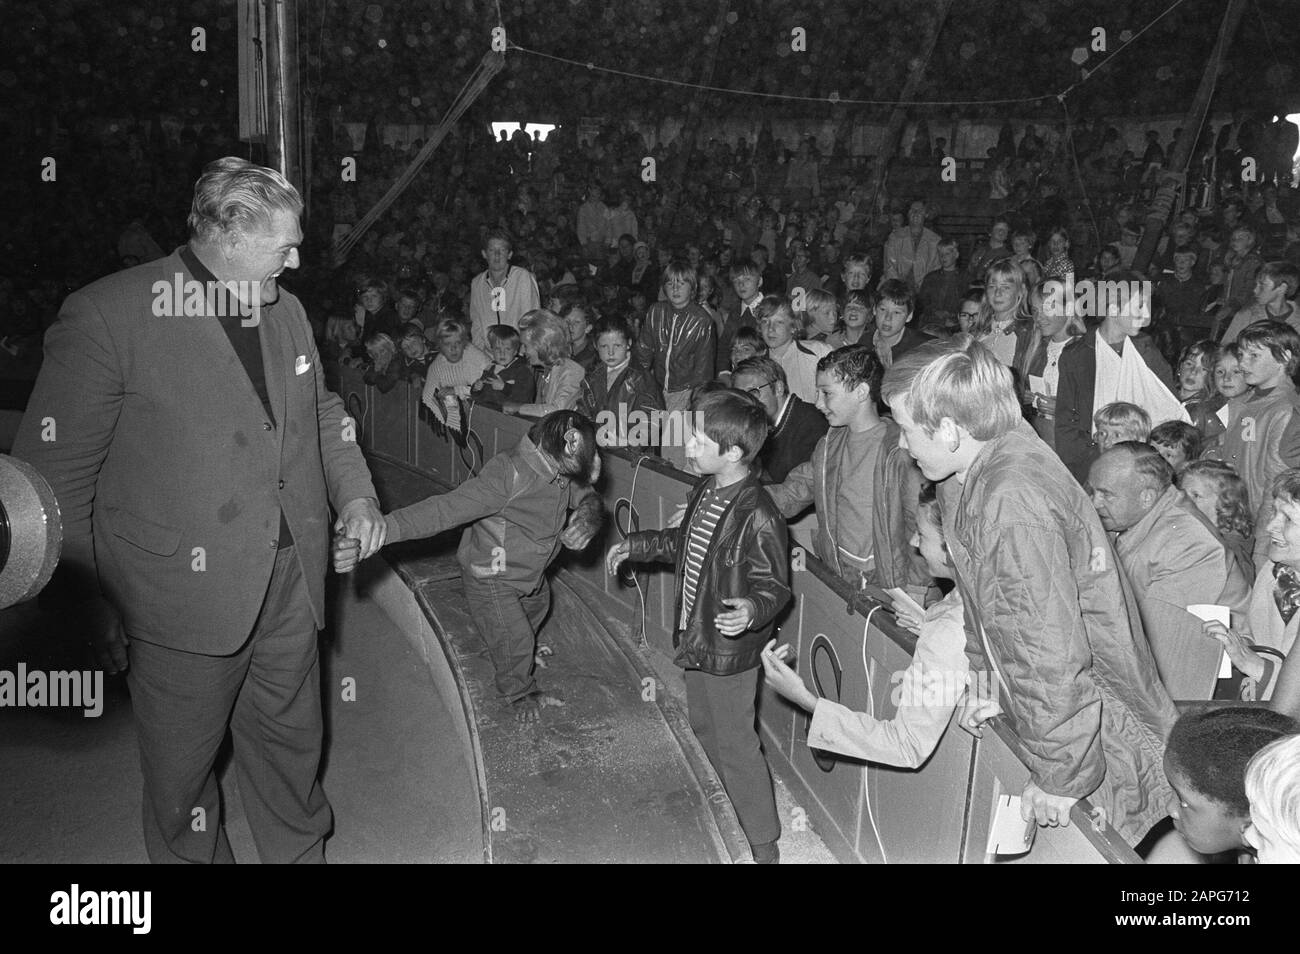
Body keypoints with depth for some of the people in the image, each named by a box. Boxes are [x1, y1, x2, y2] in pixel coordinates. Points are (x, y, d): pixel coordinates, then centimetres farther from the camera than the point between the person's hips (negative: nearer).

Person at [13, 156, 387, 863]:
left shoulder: (285, 309, 7)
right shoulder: (105, 316, -15)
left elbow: (323, 410, 20)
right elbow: (51, 477, -12)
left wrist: (355, 494, 4)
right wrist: (92, 607, -10)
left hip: (291, 583, 6)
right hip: (185, 595, -5)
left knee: (291, 749, 20)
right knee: (182, 772, 14)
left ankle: (302, 853, 42)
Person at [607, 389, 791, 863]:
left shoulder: (757, 518, -29)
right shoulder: (706, 489, -3)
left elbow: (774, 586, -22)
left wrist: (753, 609, -42)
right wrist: (634, 546, 14)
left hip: (730, 650, -9)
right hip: (696, 638, 9)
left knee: (736, 745, 5)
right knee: (704, 726, 26)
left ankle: (764, 844, 23)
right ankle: (737, 797, 50)